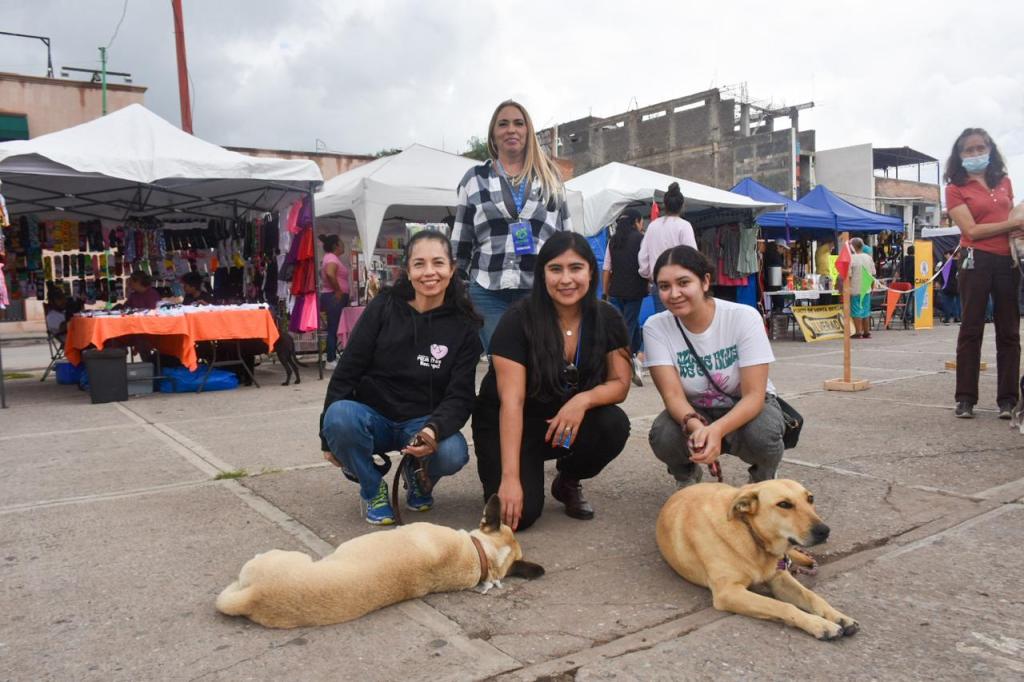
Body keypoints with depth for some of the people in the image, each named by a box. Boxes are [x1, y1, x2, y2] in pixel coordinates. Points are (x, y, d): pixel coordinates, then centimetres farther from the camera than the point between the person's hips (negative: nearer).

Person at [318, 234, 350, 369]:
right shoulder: (332, 258, -12)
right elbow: (330, 274, -30)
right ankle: (330, 361, -8)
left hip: (335, 297, 10)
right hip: (334, 297, -10)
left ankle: (333, 358, 16)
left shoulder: (332, 257, 20)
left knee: (334, 329, 11)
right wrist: (338, 290, -21)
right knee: (334, 329, -9)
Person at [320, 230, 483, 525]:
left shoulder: (464, 326, -5)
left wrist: (435, 430, -31)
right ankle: (373, 489, -3)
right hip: (372, 417, 0)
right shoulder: (383, 308, -6)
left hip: (423, 423, 0)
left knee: (453, 453, -32)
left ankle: (419, 478, 8)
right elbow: (347, 371, -4)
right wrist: (330, 436, -5)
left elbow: (460, 395, -10)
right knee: (340, 416, -34)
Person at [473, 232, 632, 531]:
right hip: (509, 427, -4)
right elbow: (512, 400, -25)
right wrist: (510, 477, -30)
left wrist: (584, 399, -31)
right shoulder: (518, 320, -21)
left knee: (614, 425, -26)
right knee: (520, 513, -23)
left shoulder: (607, 319, -9)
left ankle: (568, 482, 4)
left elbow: (619, 383, -7)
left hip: (568, 423, 4)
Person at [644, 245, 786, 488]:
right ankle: (687, 477, 6)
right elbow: (672, 394, -22)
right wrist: (696, 426, -45)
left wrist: (717, 430, -44)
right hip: (693, 412, 1)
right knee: (663, 437, -31)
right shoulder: (655, 327, -18)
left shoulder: (744, 317, -23)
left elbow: (754, 395, -25)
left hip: (746, 407, -1)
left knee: (762, 434, -35)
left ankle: (762, 481, 3)